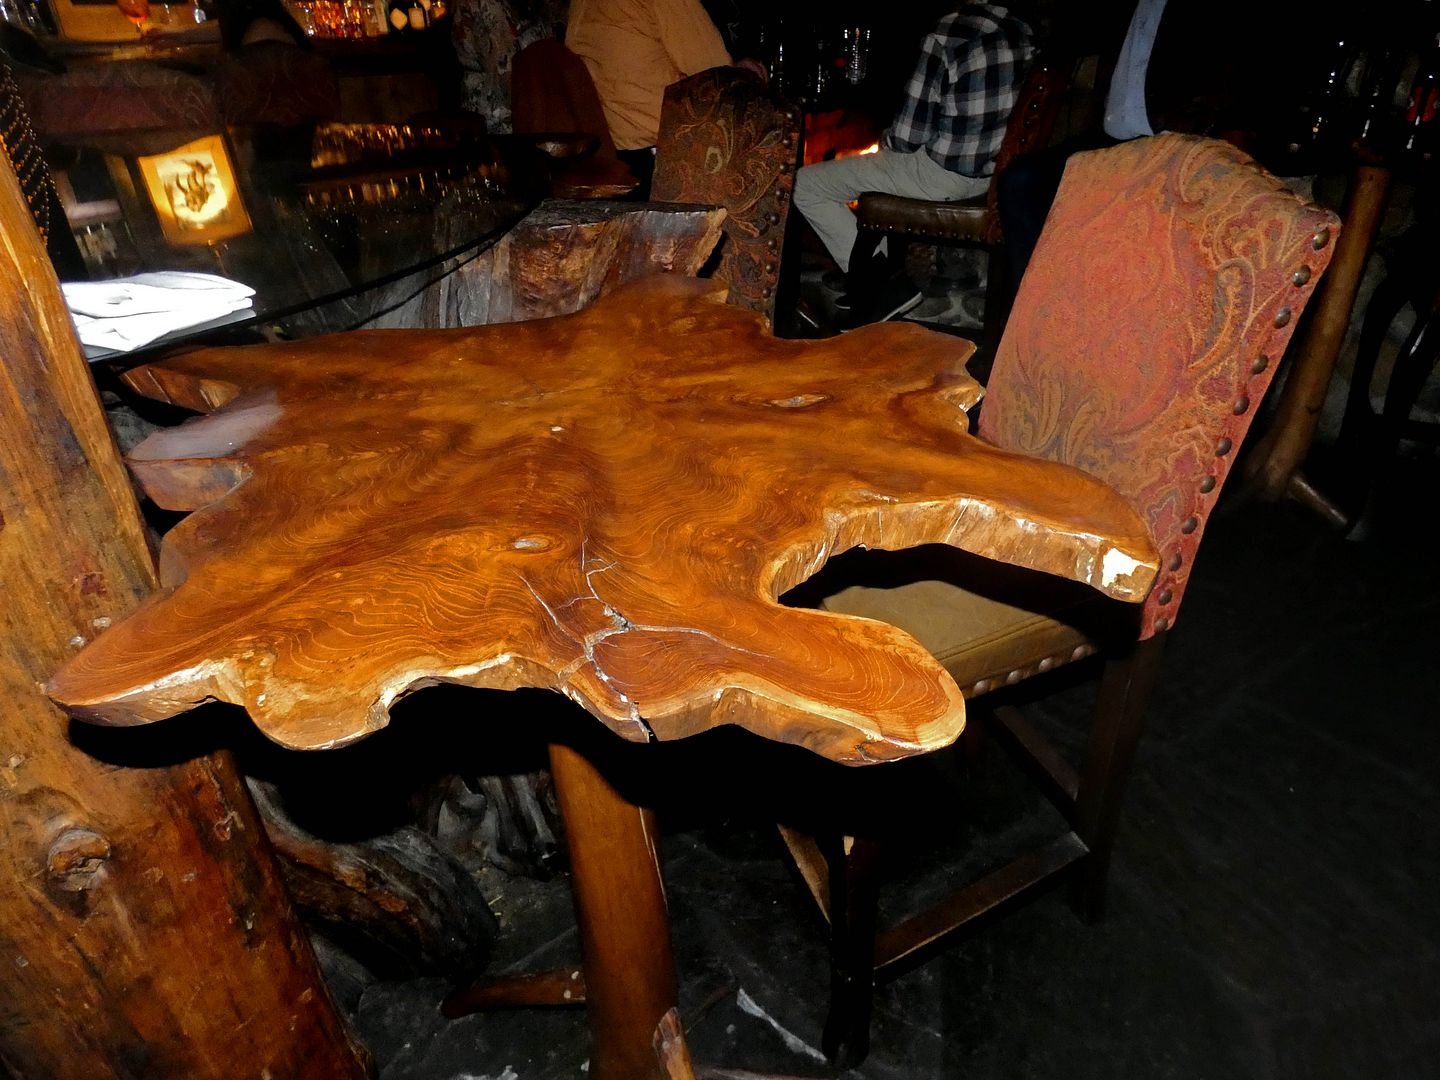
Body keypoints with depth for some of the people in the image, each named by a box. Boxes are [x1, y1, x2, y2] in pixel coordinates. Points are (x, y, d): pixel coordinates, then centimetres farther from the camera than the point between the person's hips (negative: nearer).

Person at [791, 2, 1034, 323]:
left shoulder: (947, 35, -21)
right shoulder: (1022, 29, 3)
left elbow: (907, 137, -18)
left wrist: (886, 139, 6)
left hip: (943, 174, -9)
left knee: (803, 186, -3)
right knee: (881, 164, 35)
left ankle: (884, 285, -4)